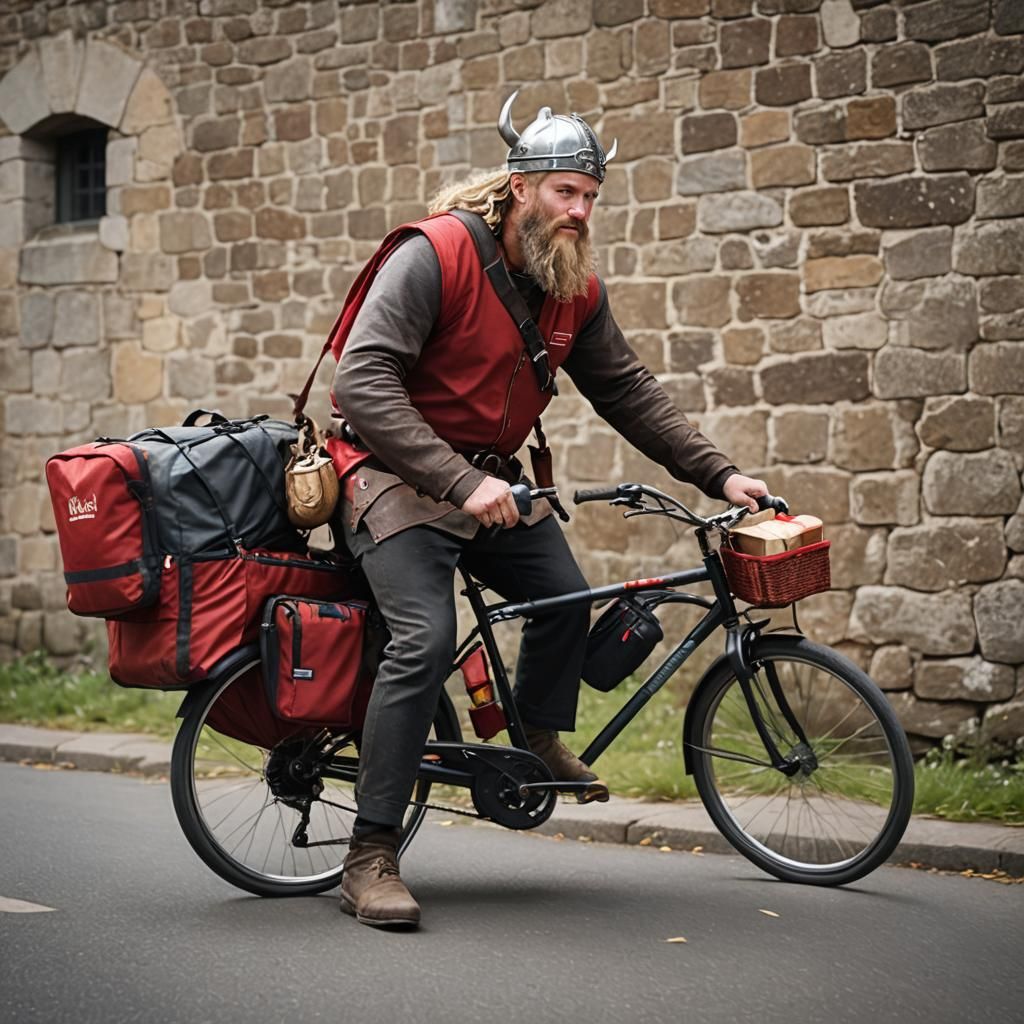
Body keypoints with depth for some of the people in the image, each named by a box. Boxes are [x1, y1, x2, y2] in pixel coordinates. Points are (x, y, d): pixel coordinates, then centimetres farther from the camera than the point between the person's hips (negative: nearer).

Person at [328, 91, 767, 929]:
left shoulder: (576, 291, 1)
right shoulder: (433, 255, -20)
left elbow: (629, 392, 9)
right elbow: (363, 381, -27)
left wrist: (719, 474, 2)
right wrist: (459, 482, -34)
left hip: (492, 475, 7)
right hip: (400, 473, -7)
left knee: (565, 600, -1)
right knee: (426, 640, -21)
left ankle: (540, 738, 31)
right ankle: (369, 859, -16)